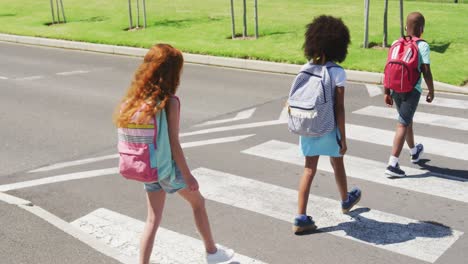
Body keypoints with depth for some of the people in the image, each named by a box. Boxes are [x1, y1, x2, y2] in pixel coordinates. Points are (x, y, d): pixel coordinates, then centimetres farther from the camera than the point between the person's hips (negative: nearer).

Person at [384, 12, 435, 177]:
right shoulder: (423, 46, -8)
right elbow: (426, 72, -10)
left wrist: (387, 92, 10)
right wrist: (431, 91, 3)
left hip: (396, 89, 5)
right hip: (412, 90, -5)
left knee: (407, 120, 24)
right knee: (403, 125, -5)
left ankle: (414, 152, 46)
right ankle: (393, 164, -9)